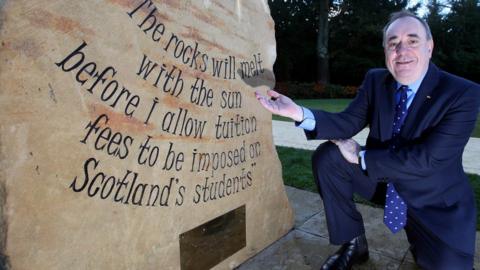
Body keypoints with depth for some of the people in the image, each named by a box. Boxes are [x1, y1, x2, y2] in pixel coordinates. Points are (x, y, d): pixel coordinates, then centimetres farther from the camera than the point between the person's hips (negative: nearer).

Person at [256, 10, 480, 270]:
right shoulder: (375, 80, -4)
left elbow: (427, 160, -25)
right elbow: (349, 123, -9)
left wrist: (360, 156, -22)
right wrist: (299, 113, -26)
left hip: (435, 199, -3)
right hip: (381, 177, 3)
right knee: (327, 156, -17)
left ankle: (418, 237, 18)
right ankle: (354, 243, 0)